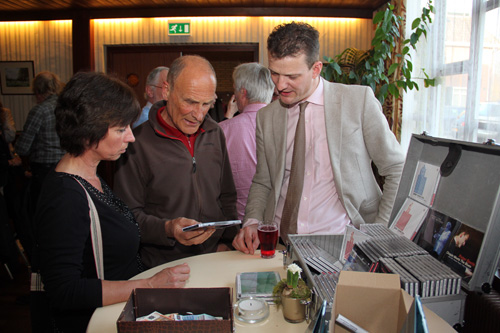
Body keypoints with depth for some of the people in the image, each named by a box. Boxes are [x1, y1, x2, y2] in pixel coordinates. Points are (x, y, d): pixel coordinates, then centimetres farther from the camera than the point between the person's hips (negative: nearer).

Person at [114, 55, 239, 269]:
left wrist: (227, 240, 5)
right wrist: (168, 229, -21)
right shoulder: (138, 142, -9)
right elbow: (129, 215, -5)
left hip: (217, 258, 4)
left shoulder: (215, 134, 9)